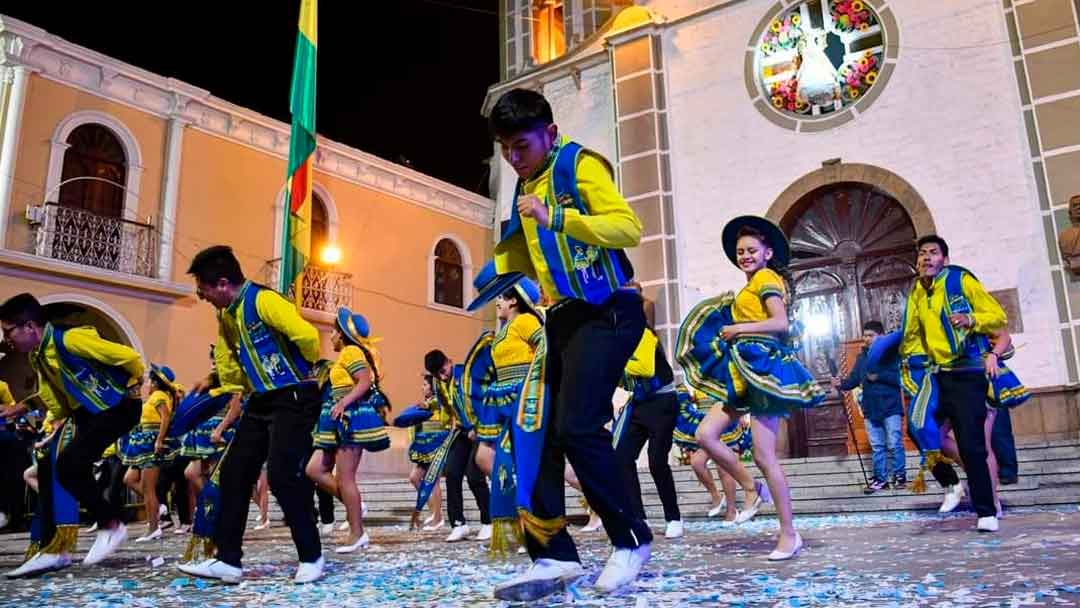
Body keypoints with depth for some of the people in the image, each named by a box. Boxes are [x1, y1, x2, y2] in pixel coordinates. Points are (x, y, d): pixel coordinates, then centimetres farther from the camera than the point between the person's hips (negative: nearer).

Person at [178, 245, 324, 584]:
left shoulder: (263, 300, -18)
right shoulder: (225, 315, 12)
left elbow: (306, 335, -27)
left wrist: (312, 366, -10)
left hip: (294, 398, -9)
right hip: (261, 401, 9)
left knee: (282, 474, -13)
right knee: (234, 473, 5)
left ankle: (311, 558, 2)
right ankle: (228, 560, 14)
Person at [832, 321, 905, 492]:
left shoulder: (891, 353, -4)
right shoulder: (862, 357, 12)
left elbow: (899, 377, -15)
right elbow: (853, 379, 5)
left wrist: (879, 376, -20)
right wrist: (842, 384, -13)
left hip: (891, 407, -5)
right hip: (870, 409, 5)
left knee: (894, 444, -1)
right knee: (877, 447, 9)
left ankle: (900, 476, 12)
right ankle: (880, 479, 15)